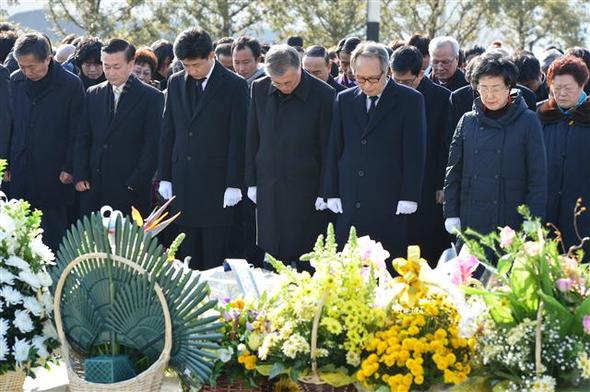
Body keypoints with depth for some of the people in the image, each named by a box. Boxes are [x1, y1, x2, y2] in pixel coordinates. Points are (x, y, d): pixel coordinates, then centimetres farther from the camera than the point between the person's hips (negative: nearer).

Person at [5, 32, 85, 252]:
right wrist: (6, 162, 9)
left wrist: (70, 168, -6)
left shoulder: (71, 85, -7)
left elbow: (75, 132, -4)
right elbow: (10, 124, 11)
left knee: (53, 225, 2)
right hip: (21, 168, 4)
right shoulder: (16, 81, 6)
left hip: (54, 171, -4)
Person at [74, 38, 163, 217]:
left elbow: (152, 146, -4)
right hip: (93, 187, 4)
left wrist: (135, 183, -9)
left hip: (130, 189, -4)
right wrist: (80, 176, 3)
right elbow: (83, 140, 13)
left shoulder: (151, 97, -1)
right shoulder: (93, 94, 13)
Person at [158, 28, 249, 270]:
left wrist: (234, 184, -9)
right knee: (188, 255, 6)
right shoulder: (176, 83, 10)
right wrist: (164, 176, 9)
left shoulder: (234, 86, -4)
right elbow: (168, 133, 13)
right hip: (183, 179, 4)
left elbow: (238, 138, -6)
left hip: (216, 182, -4)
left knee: (215, 256, -2)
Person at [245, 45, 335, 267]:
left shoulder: (323, 95, -9)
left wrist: (325, 191, -5)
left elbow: (328, 147, -4)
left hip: (306, 189, -4)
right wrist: (251, 182, 9)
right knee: (272, 256, 5)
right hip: (268, 188, 4)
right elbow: (252, 138, 11)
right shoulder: (260, 90, 4)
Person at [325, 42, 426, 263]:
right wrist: (332, 193, 7)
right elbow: (334, 150, 13)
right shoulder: (344, 100, 11)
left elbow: (415, 153, -2)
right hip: (349, 202, 3)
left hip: (390, 205, -3)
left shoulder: (410, 100, 0)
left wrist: (409, 197, -8)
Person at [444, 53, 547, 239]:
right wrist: (451, 214, 6)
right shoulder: (468, 121, 8)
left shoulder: (528, 122, -1)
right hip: (470, 223, 3)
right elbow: (453, 170, 12)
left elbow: (538, 176, -1)